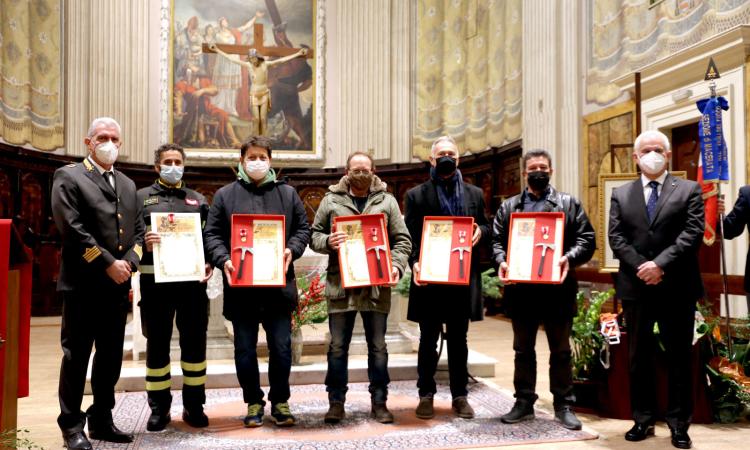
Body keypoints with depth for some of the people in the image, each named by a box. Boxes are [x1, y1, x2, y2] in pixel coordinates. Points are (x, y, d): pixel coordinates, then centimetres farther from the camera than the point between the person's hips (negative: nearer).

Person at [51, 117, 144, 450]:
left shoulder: (127, 184, 18)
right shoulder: (68, 177, -2)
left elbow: (138, 230, 15)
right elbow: (72, 229, -13)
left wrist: (129, 262, -3)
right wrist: (107, 264, -15)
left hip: (118, 285, 6)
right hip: (83, 285, -6)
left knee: (111, 357, 12)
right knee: (76, 357, 2)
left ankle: (101, 420, 24)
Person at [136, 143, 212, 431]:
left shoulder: (198, 200, 17)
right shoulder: (141, 197, 9)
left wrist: (210, 263, -4)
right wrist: (143, 244, -18)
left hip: (193, 279, 2)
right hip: (155, 279, -2)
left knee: (194, 342, 6)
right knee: (157, 343, 5)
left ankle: (194, 405, 18)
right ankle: (159, 409, 16)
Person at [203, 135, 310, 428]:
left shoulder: (287, 193, 11)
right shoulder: (225, 195, 8)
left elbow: (303, 228, 10)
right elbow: (212, 234, 4)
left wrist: (292, 250, -8)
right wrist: (223, 260, -12)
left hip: (279, 284, 0)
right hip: (241, 285, 0)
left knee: (281, 347, 4)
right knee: (245, 349, 7)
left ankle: (280, 402, 20)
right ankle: (253, 403, 22)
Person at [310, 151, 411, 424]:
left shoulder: (387, 201, 7)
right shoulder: (331, 200, 6)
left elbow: (402, 240, 7)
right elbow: (314, 235, 8)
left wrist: (396, 265, -9)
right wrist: (327, 242, -13)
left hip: (377, 286, 1)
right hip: (340, 284, 0)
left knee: (378, 347, 8)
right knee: (338, 346, 6)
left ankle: (379, 402, 21)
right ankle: (336, 402, 19)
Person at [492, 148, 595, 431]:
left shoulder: (569, 204, 6)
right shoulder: (508, 206, 12)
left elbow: (587, 239, -1)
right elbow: (496, 240, 6)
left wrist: (569, 259, -18)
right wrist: (502, 261, -13)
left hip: (557, 288, -1)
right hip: (520, 288, 2)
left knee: (560, 350, 8)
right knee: (523, 349, 11)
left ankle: (563, 405, 19)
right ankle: (524, 402, 22)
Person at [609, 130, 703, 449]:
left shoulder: (689, 190, 4)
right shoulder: (621, 195, 10)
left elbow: (692, 233, -8)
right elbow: (616, 238, 1)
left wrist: (660, 264, -18)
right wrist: (642, 268, -13)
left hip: (677, 288, -1)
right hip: (636, 288, 2)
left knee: (679, 357, 6)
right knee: (639, 357, 9)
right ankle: (643, 419, 20)